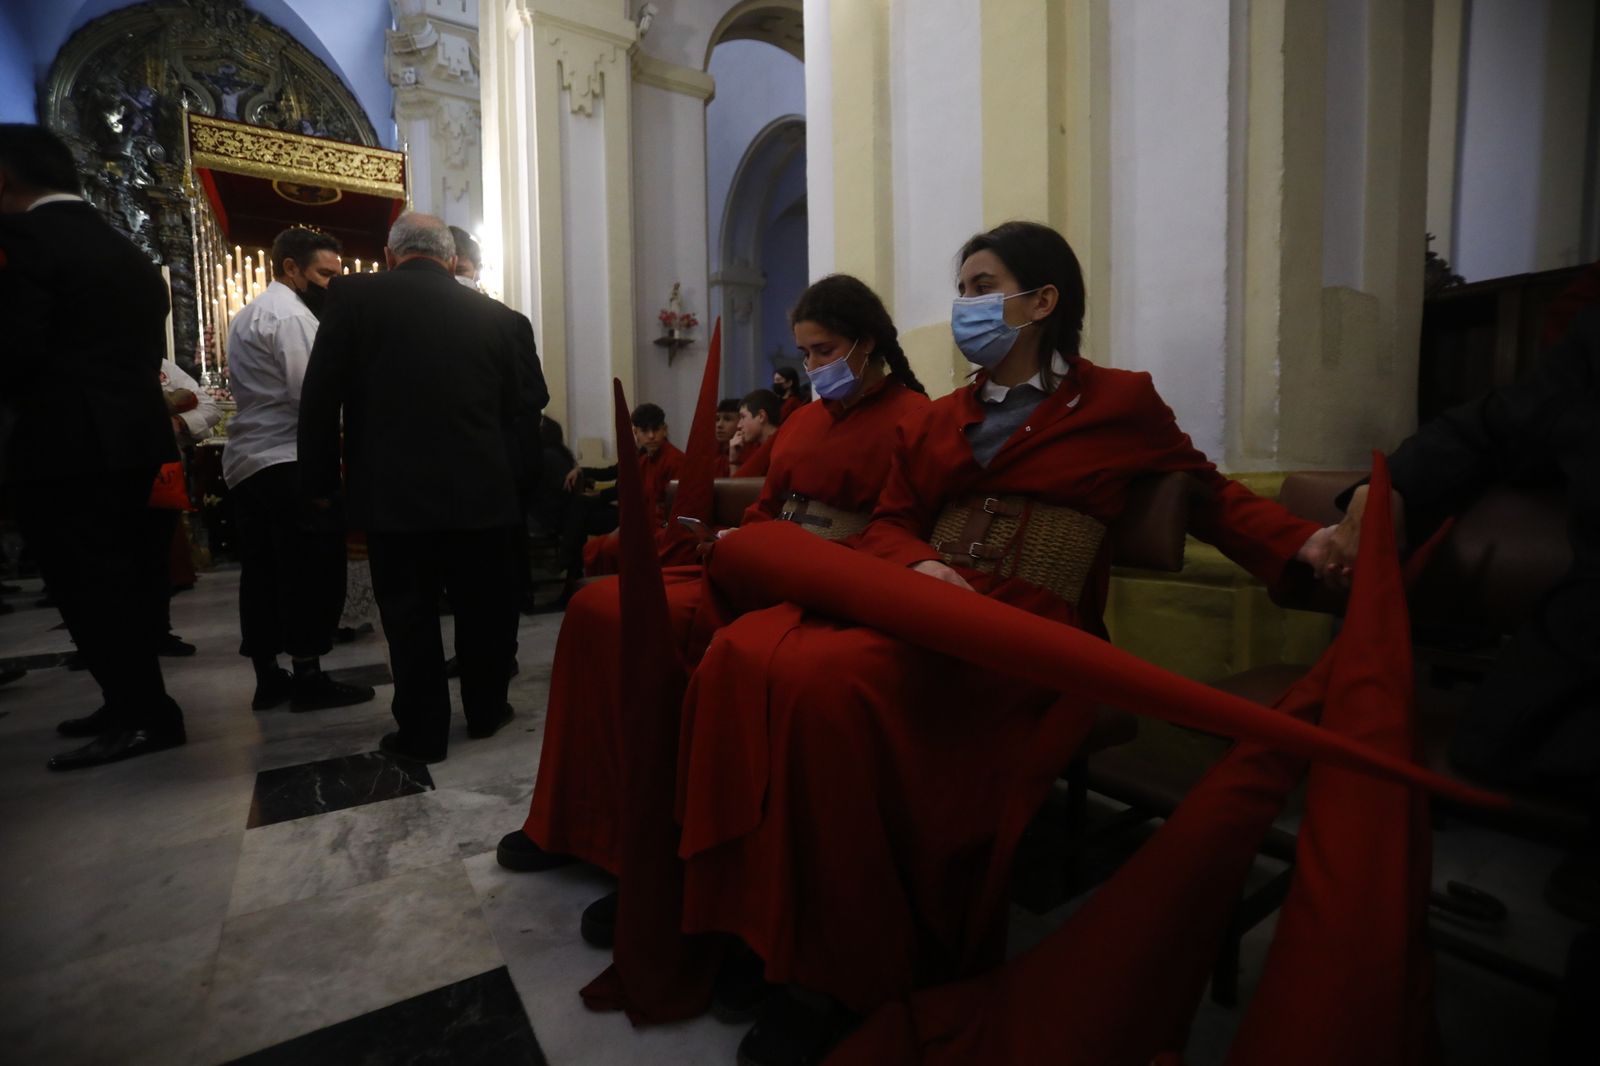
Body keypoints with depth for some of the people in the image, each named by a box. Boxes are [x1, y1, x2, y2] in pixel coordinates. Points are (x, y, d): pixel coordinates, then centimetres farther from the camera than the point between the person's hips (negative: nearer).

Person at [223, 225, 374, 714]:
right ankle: (309, 678, -1)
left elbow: (269, 391, 19)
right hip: (288, 462, -10)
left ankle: (268, 679, 15)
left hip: (246, 460, 10)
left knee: (263, 570, 10)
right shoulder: (292, 314, -11)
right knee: (313, 568, -5)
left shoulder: (250, 313, 21)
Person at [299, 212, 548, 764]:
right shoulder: (498, 315, 1)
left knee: (409, 614, 11)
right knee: (484, 607, 16)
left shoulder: (353, 296, -1)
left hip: (394, 492, -1)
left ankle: (422, 732, 20)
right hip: (482, 491, 1)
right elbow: (531, 399, 6)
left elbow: (319, 398, -2)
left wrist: (320, 481, 7)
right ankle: (486, 710, 31)